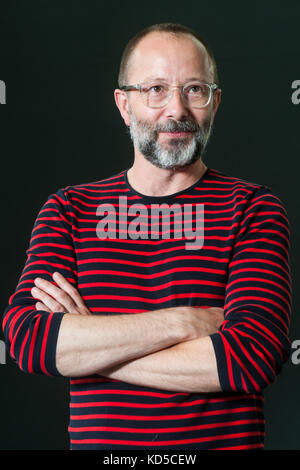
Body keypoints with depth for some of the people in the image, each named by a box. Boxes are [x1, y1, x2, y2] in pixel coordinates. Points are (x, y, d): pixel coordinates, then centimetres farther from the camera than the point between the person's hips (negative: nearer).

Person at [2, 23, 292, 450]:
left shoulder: (253, 208, -6)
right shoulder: (67, 208, 0)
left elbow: (253, 357, -19)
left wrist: (86, 344, -16)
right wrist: (182, 324, -20)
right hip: (95, 439, 2)